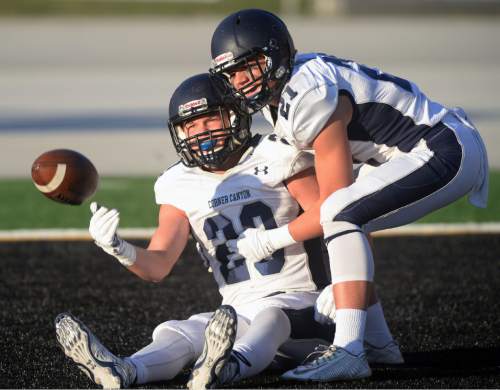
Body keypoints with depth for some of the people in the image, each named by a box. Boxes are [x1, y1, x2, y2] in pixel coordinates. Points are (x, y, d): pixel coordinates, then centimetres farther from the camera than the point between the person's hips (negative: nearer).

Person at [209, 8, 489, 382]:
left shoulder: (312, 98, -23)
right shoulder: (277, 90, 6)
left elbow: (335, 197, -20)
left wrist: (269, 241, -13)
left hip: (446, 153, -11)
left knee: (340, 215, -24)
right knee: (341, 225, 13)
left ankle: (349, 352, -31)